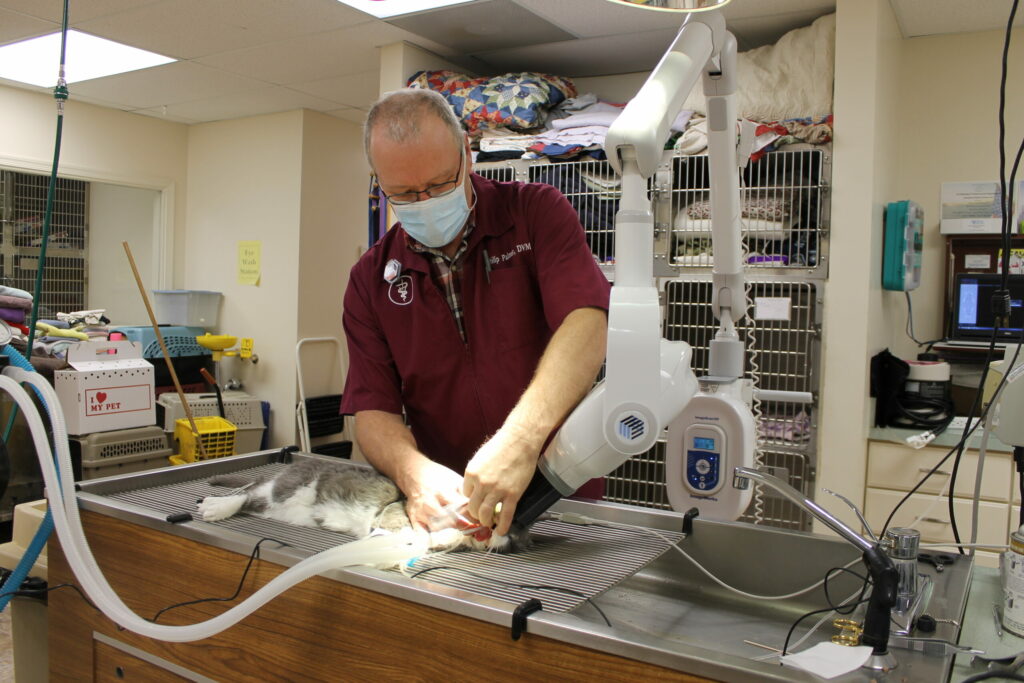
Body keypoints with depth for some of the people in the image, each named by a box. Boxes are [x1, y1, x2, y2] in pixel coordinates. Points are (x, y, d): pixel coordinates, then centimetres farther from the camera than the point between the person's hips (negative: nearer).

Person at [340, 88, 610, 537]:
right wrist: (412, 470, -21)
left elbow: (587, 327, -19)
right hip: (443, 501, 3)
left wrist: (521, 439, -35)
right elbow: (372, 411, 2)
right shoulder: (371, 279, 6)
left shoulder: (536, 213, -2)